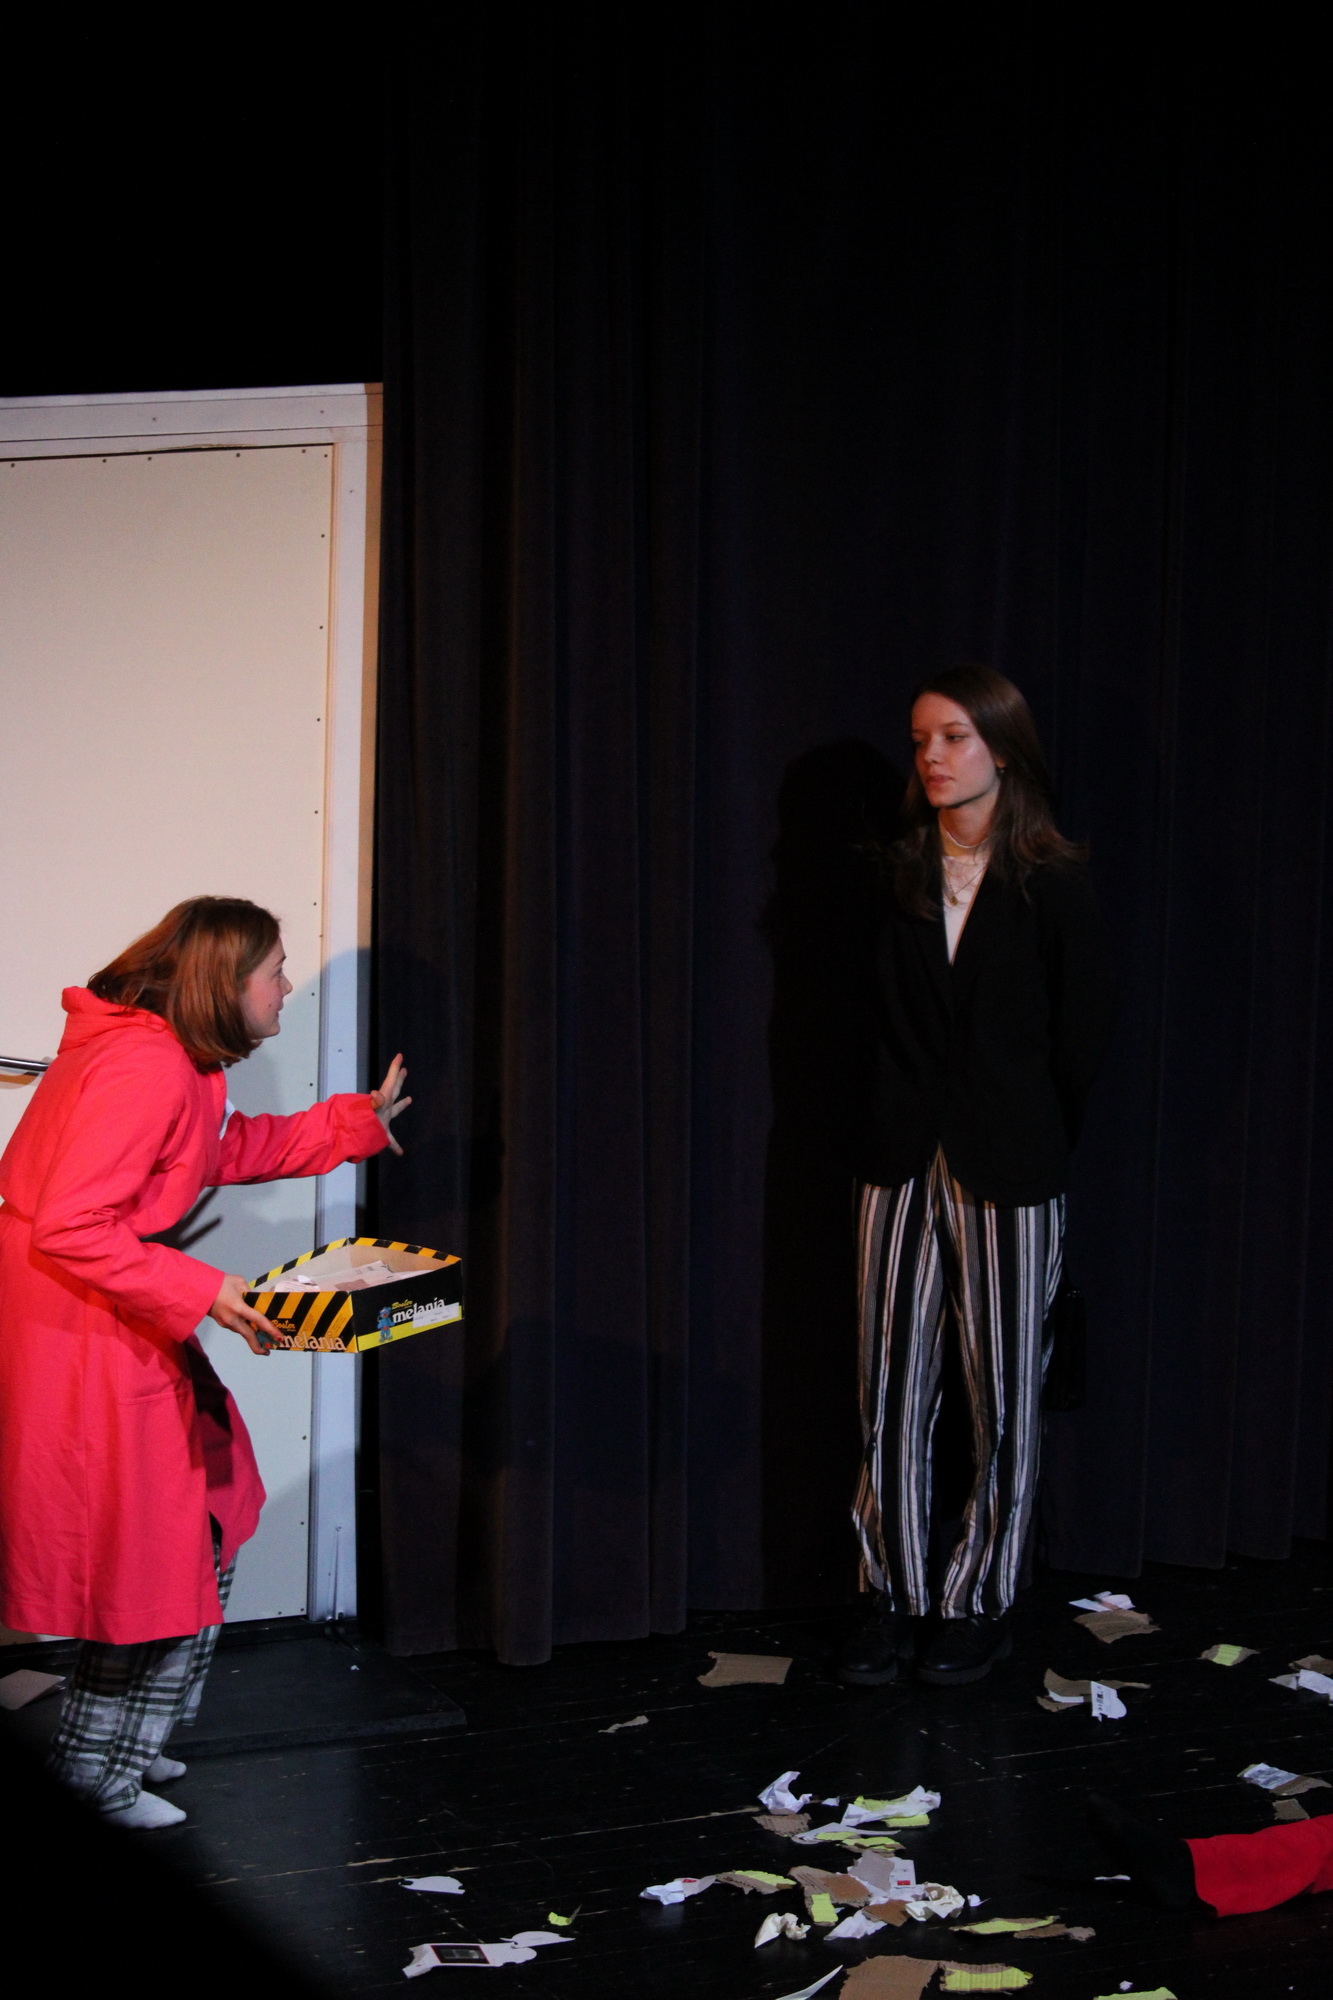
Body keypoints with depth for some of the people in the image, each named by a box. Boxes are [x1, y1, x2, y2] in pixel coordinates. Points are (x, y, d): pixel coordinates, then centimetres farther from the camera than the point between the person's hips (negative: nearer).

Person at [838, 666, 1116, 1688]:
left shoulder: (1052, 887, -5)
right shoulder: (893, 878, 5)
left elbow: (1082, 1038, -1)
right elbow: (877, 1023, 9)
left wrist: (1027, 1139, 4)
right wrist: (890, 1127, 4)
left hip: (1009, 1178, -3)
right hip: (903, 1164, 3)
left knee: (1002, 1401, 6)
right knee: (892, 1393, 5)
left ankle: (979, 1603, 19)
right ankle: (896, 1595, 18)